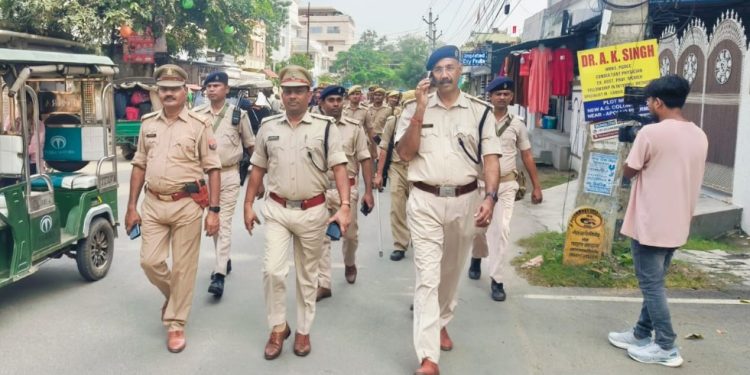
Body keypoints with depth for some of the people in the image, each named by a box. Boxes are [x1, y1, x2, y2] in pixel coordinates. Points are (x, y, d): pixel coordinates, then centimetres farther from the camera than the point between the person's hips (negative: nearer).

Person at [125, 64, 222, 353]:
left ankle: (175, 325, 18)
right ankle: (174, 295, 35)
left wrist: (213, 211, -11)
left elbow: (213, 169, -5)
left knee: (183, 267, 4)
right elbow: (139, 166, 13)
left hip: (186, 205, -4)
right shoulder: (148, 123, 9)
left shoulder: (199, 125, -4)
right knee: (150, 261, 4)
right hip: (153, 204, 4)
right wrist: (131, 207, 9)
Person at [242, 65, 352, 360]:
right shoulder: (268, 127, 4)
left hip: (312, 211, -1)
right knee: (273, 270, -7)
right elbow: (258, 168, 11)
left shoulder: (325, 127, -5)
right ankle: (278, 327, 14)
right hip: (276, 210, 2)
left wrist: (345, 206, -20)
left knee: (307, 275, 11)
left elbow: (339, 168, -9)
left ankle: (303, 330, 27)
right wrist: (248, 205, 9)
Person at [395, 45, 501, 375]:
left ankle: (441, 322, 43)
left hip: (464, 201, 2)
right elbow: (405, 154, -7)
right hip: (425, 202, -2)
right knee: (428, 276, -6)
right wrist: (420, 111, -14)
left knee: (452, 270, 18)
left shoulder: (479, 110, 2)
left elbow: (490, 158, -1)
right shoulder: (415, 108, 1)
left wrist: (490, 197, -15)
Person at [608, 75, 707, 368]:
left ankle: (667, 348, 9)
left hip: (650, 223, -8)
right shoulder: (699, 136, 6)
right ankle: (641, 334, 29)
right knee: (654, 281, 18)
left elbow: (629, 172, -8)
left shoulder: (651, 133, -18)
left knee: (651, 284, 3)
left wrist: (635, 145, 6)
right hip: (678, 224, 8)